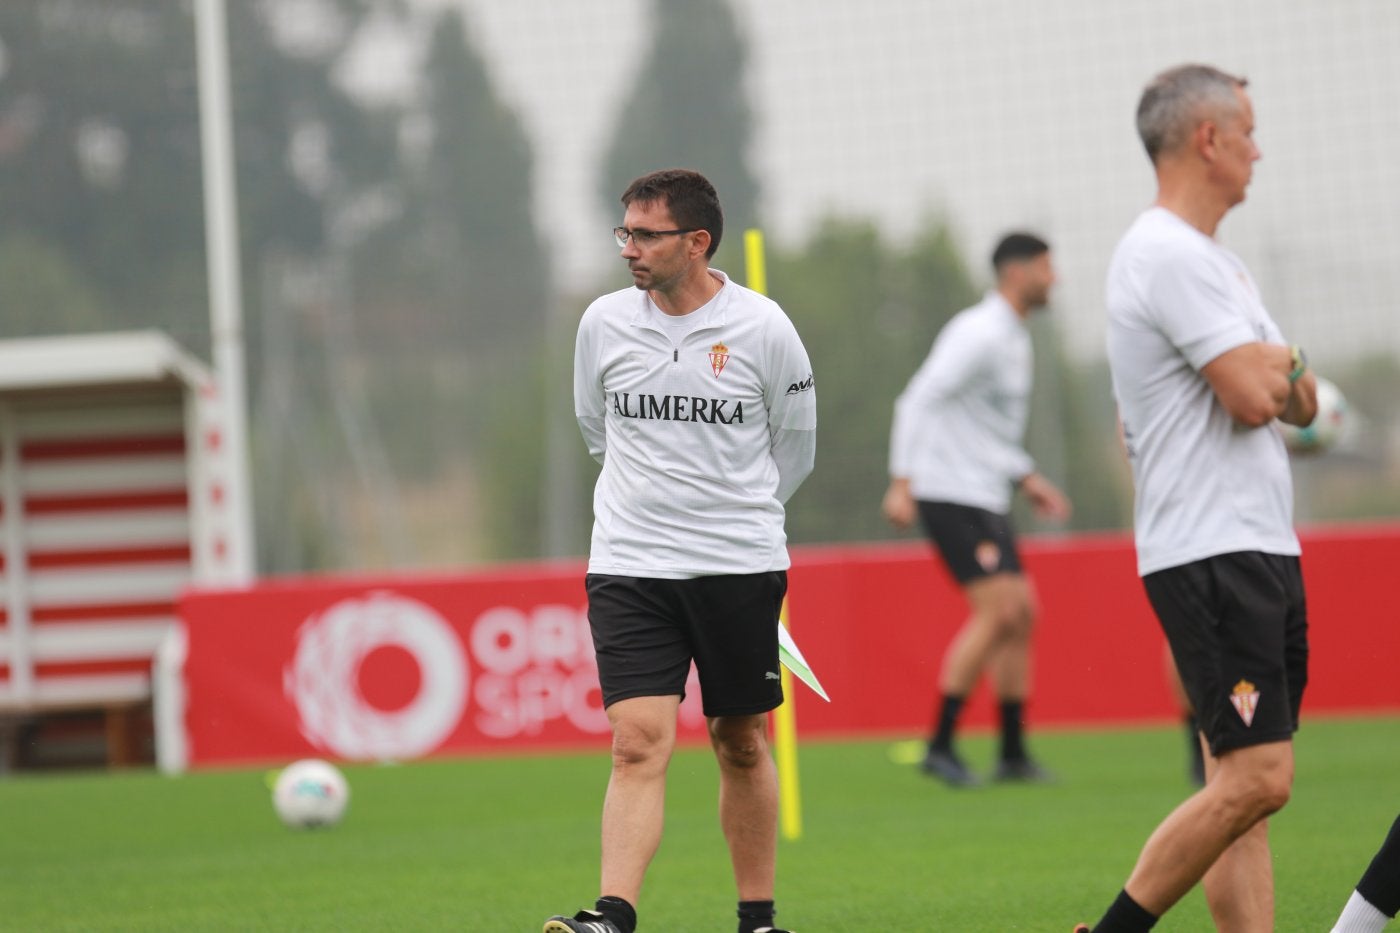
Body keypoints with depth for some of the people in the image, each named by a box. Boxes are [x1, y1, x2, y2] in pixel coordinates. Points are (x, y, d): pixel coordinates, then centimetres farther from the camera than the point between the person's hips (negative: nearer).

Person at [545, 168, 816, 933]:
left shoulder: (762, 328, -5)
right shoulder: (604, 323, 2)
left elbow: (794, 444, 10)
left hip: (740, 567, -1)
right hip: (628, 566, 1)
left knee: (741, 744, 8)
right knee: (639, 742, -12)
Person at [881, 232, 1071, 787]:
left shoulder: (1014, 339, 17)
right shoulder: (979, 334, -14)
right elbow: (917, 401, -19)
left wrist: (1027, 478, 21)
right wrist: (902, 484, -23)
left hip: (985, 500, 10)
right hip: (951, 496, -10)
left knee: (1021, 615, 8)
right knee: (998, 611, -17)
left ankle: (1013, 754, 13)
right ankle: (940, 746, -13)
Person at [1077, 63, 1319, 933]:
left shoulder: (1217, 263, 21)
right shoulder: (1170, 255, -12)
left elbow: (1300, 402, 23)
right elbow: (1254, 397, -18)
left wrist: (1275, 369, 2)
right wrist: (1285, 362, 2)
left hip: (1263, 549, 10)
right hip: (1209, 554, -10)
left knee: (1245, 786, 5)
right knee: (1255, 779, -17)